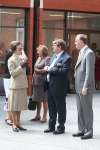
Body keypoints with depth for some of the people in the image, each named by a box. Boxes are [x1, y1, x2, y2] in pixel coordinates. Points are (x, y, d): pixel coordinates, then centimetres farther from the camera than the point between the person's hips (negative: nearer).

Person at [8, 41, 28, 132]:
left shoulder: (22, 58, 9)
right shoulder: (11, 60, -9)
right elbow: (12, 73, -14)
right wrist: (21, 66, -20)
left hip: (22, 85, 7)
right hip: (15, 85, -6)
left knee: (20, 105, 10)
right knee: (14, 105, 1)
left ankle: (18, 123, 18)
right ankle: (14, 124, 9)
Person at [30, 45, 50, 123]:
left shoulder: (47, 59, -8)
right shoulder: (38, 58, 17)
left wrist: (38, 70, -10)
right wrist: (35, 74, 10)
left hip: (43, 81, -8)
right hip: (37, 81, 8)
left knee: (44, 100, -1)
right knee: (38, 99, 13)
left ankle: (44, 116, 5)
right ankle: (38, 115, 22)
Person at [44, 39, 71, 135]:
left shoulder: (66, 58, -13)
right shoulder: (54, 56, 14)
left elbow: (64, 71, -24)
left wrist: (50, 69, -20)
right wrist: (47, 68, -1)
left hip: (59, 87, -9)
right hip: (50, 85, 9)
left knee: (60, 107, 4)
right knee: (51, 107, 16)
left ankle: (61, 127, 14)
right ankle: (51, 126, 27)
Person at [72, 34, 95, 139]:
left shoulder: (89, 53, -13)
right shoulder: (81, 53, 16)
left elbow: (89, 71, -18)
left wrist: (85, 87, -20)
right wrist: (78, 87, 15)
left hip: (85, 87, -9)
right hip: (79, 87, 9)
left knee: (87, 110, -1)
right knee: (80, 110, 13)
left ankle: (89, 132, 7)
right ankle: (82, 130, 22)